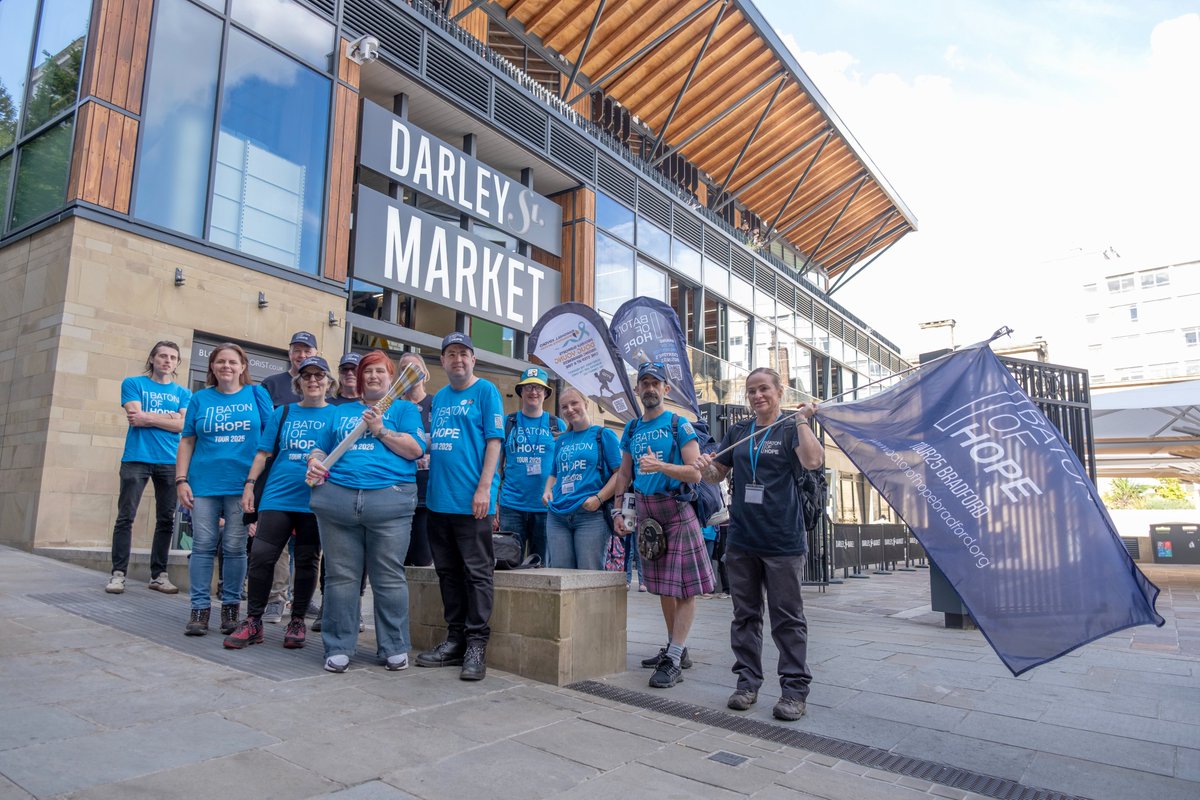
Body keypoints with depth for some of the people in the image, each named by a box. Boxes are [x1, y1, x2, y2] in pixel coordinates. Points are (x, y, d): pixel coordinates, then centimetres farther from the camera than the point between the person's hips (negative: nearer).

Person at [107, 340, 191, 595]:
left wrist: (147, 417, -7)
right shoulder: (133, 383, 7)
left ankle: (158, 574, 12)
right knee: (126, 516, -4)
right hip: (136, 459, -2)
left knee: (166, 519, 4)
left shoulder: (183, 393, 13)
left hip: (170, 462, 2)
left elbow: (183, 425, -1)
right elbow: (134, 417, -7)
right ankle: (118, 573, 4)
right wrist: (169, 417, -5)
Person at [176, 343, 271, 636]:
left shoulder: (256, 394, 6)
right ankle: (200, 608, 11)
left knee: (235, 547, 3)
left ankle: (231, 607, 15)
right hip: (204, 483, 2)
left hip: (242, 484, -1)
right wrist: (181, 480, 1)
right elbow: (187, 442, 9)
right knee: (203, 545, 3)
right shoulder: (200, 399, 10)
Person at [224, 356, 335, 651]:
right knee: (261, 557, -5)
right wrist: (249, 485, 3)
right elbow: (264, 453, 12)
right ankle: (253, 621, 9)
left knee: (307, 562, 6)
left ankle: (297, 621, 19)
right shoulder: (283, 413, 13)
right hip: (278, 497, 2)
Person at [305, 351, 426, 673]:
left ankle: (394, 648, 10)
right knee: (340, 575, 5)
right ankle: (338, 648, 15)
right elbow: (320, 448, 21)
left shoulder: (404, 408, 13)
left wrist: (380, 430, -7)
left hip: (389, 500, -3)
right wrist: (314, 463, 0)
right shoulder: (339, 412, 24)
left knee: (389, 577, -1)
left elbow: (415, 450, 0)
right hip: (336, 498, 3)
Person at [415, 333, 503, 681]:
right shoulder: (439, 398, 18)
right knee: (448, 572, 12)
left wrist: (484, 487, -16)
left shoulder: (485, 390, -2)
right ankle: (455, 639, 23)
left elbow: (494, 440, -10)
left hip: (472, 500, -7)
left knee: (477, 572, -2)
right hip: (439, 498, 7)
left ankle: (476, 644, 6)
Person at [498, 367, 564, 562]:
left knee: (543, 565, 9)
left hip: (546, 507, 1)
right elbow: (496, 464, 8)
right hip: (512, 506, 0)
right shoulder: (507, 423, 6)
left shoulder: (557, 425, 7)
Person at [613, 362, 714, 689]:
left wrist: (660, 466, -25)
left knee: (685, 587, -7)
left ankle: (674, 661, -3)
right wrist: (618, 512, 8)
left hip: (677, 510, -6)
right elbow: (624, 475, 16)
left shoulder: (679, 425, -4)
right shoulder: (632, 428, 12)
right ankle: (676, 648, 24)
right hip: (646, 512, 6)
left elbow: (695, 472, -12)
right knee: (662, 585, 12)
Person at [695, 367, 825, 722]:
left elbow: (813, 461, -21)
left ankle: (795, 689, 15)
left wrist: (802, 420, -21)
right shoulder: (738, 431, 11)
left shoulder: (792, 427, -2)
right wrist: (705, 467, -6)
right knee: (745, 615, 12)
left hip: (782, 540, -4)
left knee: (787, 617, 4)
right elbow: (718, 473, 15)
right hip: (741, 539, 5)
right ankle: (747, 681, 24)